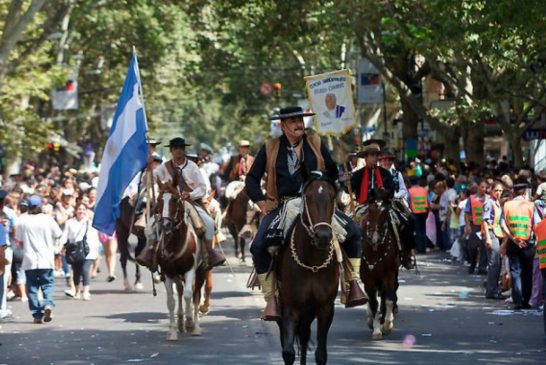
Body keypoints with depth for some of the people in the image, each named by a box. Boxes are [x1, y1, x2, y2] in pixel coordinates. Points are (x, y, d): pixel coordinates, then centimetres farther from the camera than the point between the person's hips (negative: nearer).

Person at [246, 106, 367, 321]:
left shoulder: (316, 144, 7)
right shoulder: (270, 148, 4)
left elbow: (332, 172, 18)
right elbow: (252, 178, 10)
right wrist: (260, 201, -4)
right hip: (280, 205, -1)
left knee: (351, 230, -16)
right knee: (259, 245, -24)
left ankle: (352, 283, -3)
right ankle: (271, 298, -14)